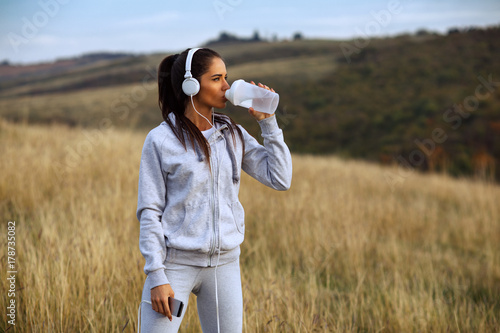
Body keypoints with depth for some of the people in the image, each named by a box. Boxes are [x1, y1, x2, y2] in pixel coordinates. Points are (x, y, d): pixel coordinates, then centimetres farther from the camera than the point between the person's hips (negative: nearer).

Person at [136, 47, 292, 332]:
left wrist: (267, 121, -2)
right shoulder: (161, 140, -4)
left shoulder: (234, 136, 7)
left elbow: (281, 179, 1)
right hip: (176, 263, -4)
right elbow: (149, 212, -5)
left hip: (224, 264, 4)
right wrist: (156, 276, -10)